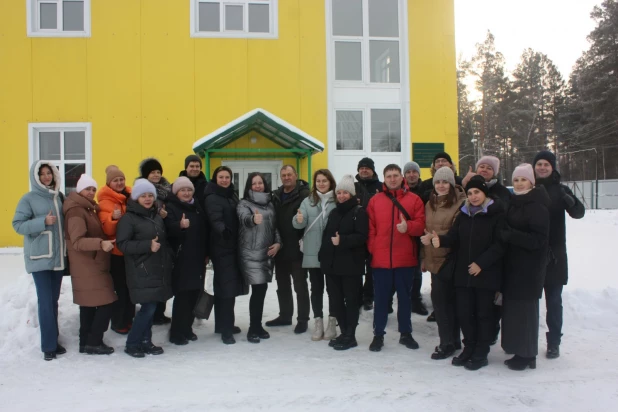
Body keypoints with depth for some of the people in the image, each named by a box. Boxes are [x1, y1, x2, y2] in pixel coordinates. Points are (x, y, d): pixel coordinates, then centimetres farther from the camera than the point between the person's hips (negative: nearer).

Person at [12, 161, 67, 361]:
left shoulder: (59, 197, 8)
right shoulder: (28, 199, -6)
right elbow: (18, 225, -9)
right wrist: (43, 222, -21)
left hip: (58, 256, 5)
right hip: (40, 257, -5)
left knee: (53, 300, 12)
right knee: (45, 301, -5)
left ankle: (54, 341, 22)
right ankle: (49, 345, 5)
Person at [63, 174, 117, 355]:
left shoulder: (88, 209, 17)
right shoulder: (76, 211, -15)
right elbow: (77, 241, -26)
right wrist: (101, 244, -39)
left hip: (93, 265, 10)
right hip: (87, 267, -10)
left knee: (89, 305, 14)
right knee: (106, 303, -10)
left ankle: (86, 342, 22)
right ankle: (93, 342, 1)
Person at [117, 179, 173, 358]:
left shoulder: (157, 216, 16)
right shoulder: (129, 218, -6)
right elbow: (122, 244, -13)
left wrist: (169, 261, 15)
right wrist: (148, 245, -21)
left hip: (159, 270, 7)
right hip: (141, 272, -7)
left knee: (151, 307, 10)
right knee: (148, 307, -8)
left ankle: (145, 341, 22)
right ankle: (131, 344, 8)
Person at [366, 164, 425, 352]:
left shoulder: (414, 199, 4)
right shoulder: (375, 200, 5)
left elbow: (421, 224, -2)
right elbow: (370, 228, 3)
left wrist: (408, 226, -21)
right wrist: (373, 248, -6)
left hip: (405, 259, 0)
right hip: (380, 259, 0)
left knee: (405, 297, 13)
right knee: (381, 298, 7)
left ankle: (406, 333, 26)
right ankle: (378, 335, 18)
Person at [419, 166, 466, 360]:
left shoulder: (460, 203, -9)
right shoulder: (430, 204, 15)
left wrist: (434, 237, -20)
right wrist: (425, 257, 17)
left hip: (450, 260, -7)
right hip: (434, 259, 7)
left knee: (441, 299, -5)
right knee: (448, 300, 13)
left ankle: (447, 343, 7)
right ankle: (453, 340, 23)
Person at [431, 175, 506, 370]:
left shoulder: (497, 214, -7)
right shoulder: (463, 214, 10)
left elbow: (500, 244, -12)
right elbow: (454, 238, 1)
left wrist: (481, 263, -17)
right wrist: (441, 240, -20)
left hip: (486, 274, -5)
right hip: (463, 273, 5)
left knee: (483, 313, 6)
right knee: (463, 312, 9)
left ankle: (481, 354, 18)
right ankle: (469, 348, 26)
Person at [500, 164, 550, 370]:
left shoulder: (537, 206, -12)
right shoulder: (513, 203, 12)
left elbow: (538, 240, -18)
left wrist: (509, 235, -25)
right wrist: (504, 234, -1)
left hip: (529, 267, -8)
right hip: (512, 264, 8)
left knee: (524, 308, -1)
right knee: (513, 308, 11)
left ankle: (527, 355, 11)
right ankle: (520, 352, 22)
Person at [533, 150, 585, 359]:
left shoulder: (560, 190, 2)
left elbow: (579, 213, -12)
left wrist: (570, 201, -33)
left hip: (554, 254, -1)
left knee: (554, 301, 5)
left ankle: (554, 343, 16)